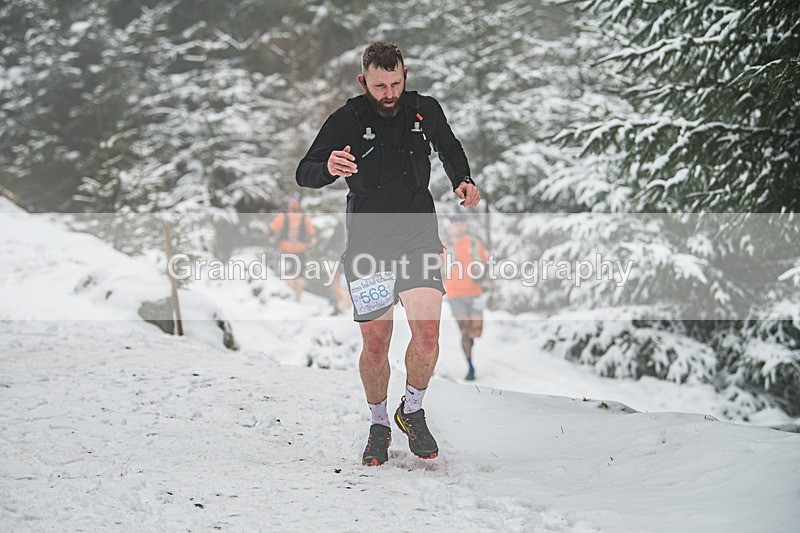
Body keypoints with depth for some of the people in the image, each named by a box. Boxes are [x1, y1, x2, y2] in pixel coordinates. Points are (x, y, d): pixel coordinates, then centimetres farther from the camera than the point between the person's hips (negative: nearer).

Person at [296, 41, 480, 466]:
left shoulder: (426, 110, 1)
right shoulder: (346, 120, -6)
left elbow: (449, 148, 23)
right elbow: (304, 174, -10)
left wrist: (462, 182, 4)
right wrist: (328, 167, -32)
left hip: (419, 235, 1)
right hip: (368, 240, -1)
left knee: (427, 329, -15)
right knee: (375, 343, -1)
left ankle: (412, 410, 10)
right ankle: (378, 423, 22)